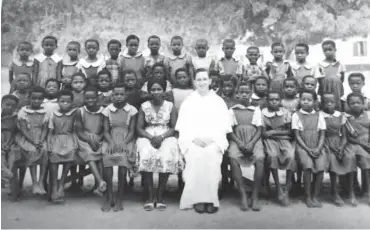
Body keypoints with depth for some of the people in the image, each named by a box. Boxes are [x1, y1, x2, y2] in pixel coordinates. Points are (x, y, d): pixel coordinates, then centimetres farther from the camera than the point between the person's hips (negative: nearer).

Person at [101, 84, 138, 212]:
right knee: (107, 157, -25)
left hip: (126, 141, -1)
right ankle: (109, 197, -12)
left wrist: (124, 143, -15)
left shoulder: (132, 110, 5)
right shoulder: (107, 110, 8)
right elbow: (106, 131, 5)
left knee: (123, 158, -26)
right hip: (111, 140, 1)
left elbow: (132, 131, 1)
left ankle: (119, 198, -13)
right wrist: (111, 143, -13)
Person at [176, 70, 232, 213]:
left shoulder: (218, 101, 14)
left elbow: (223, 124, 5)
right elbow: (183, 125, 6)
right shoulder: (188, 101, 15)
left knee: (211, 154, -32)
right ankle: (197, 198, -25)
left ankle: (211, 198, -24)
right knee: (196, 155, -32)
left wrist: (211, 138, -12)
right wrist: (194, 138, -12)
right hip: (192, 140, 0)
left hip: (214, 140, 0)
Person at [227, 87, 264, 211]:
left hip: (253, 140, 1)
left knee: (260, 159, -31)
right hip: (237, 140, 0)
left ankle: (255, 196, -21)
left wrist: (251, 143, -11)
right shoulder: (232, 110, 15)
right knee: (233, 158, -32)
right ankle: (243, 195, -24)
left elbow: (259, 131, 8)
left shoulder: (256, 110, 17)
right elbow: (229, 131, 6)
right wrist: (240, 143, -12)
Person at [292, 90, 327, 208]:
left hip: (317, 147, 2)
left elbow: (322, 135, 5)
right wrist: (308, 149, -13)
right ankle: (308, 197, -10)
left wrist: (318, 148, -11)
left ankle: (315, 196, -3)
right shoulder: (296, 115, 1)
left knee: (321, 167, -21)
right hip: (303, 146, -2)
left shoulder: (319, 115, 8)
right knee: (308, 166, -26)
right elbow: (297, 136, -3)